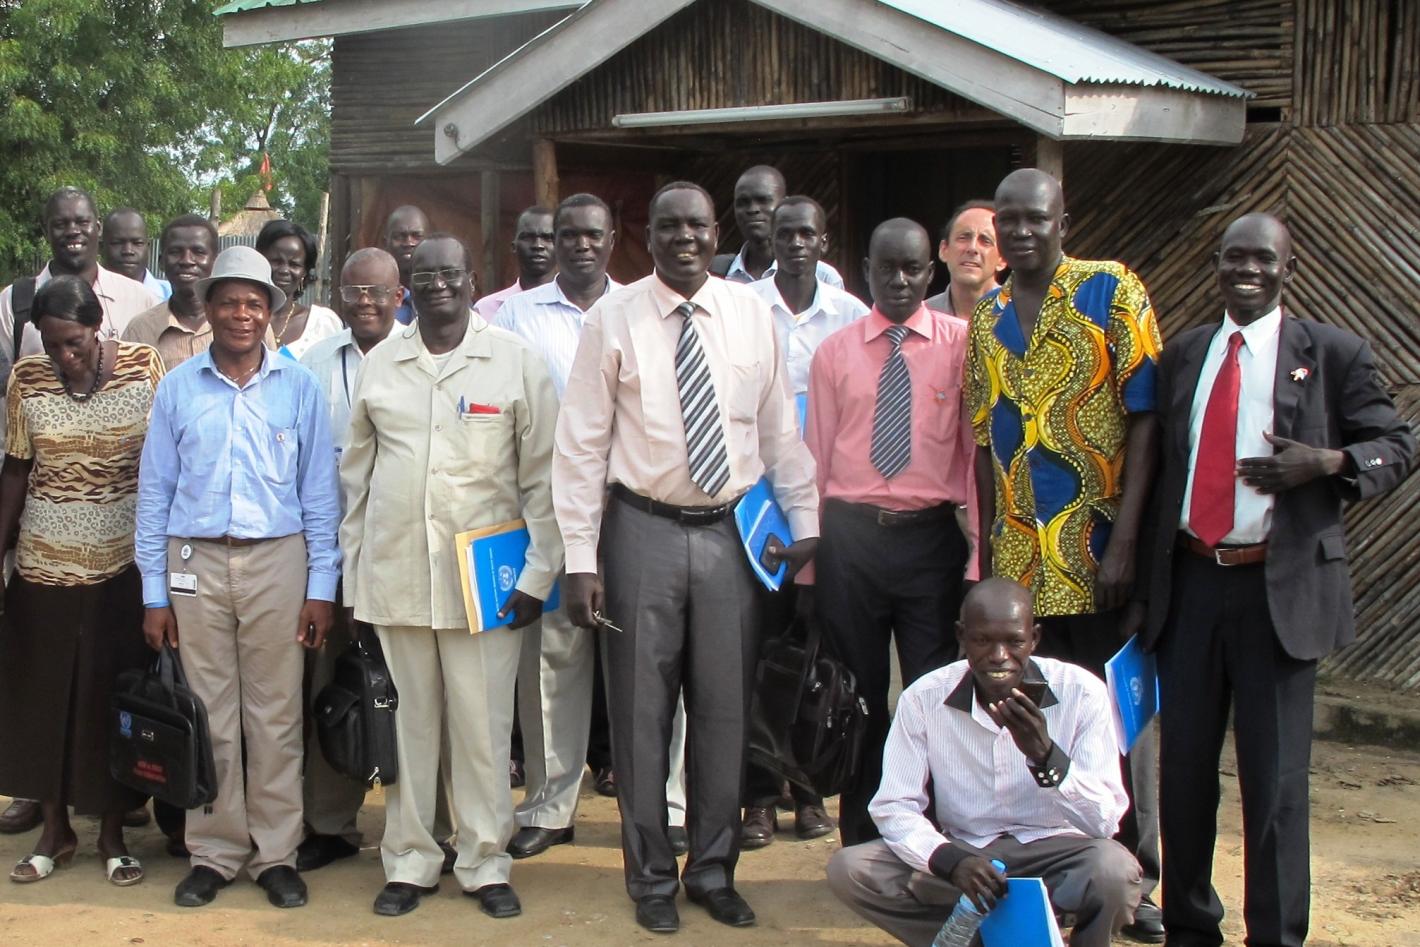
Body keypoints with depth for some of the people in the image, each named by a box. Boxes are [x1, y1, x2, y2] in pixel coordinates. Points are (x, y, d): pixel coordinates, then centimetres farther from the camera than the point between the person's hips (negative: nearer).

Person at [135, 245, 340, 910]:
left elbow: (320, 491, 5)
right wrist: (154, 592, 4)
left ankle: (275, 854, 11)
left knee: (275, 715, 2)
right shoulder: (178, 388, 7)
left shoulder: (298, 387, 5)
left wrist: (322, 585, 0)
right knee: (209, 717, 4)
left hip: (277, 560, -1)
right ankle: (214, 853, 14)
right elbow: (154, 492, 8)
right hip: (195, 562, 1)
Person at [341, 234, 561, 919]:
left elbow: (543, 476, 0)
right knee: (407, 724, 7)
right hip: (394, 574, 2)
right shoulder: (379, 363, 9)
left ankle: (485, 863, 15)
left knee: (483, 727, 2)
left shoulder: (515, 361, 1)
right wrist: (351, 572, 9)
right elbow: (356, 474, 12)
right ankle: (409, 862, 19)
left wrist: (539, 573, -4)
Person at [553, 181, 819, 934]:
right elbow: (582, 442, -5)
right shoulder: (613, 319, -4)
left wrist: (804, 521, 5)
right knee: (641, 710, 6)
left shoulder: (751, 313, 3)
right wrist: (579, 559, -9)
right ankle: (652, 878, 22)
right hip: (645, 531, -2)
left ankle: (714, 871, 26)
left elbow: (780, 427, 8)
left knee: (725, 708, 9)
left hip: (730, 532, 2)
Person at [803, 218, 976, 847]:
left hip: (932, 536, -2)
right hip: (849, 535, 2)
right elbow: (816, 456, 8)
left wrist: (978, 556, -6)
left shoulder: (960, 343, 2)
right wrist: (808, 562, 5)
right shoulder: (835, 351, 8)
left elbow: (976, 448, -1)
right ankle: (861, 841, 23)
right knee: (858, 695, 10)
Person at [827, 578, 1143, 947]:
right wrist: (950, 859, -30)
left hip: (1053, 856, -2)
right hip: (962, 851, 3)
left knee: (1115, 870, -34)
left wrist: (1044, 754, -33)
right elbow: (894, 808, -9)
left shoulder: (1081, 692, -13)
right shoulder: (924, 698, -8)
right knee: (848, 869, -20)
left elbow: (1104, 821, -15)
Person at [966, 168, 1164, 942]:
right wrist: (988, 547, 9)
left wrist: (1124, 541, -16)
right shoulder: (989, 317, 10)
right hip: (1019, 559, 4)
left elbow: (1144, 420, -9)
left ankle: (1133, 883, 17)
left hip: (1098, 551, -4)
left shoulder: (1113, 292, -4)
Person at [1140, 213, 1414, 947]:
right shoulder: (1183, 356, 12)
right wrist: (1145, 574, 9)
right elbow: (1161, 464, 14)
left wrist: (1327, 463, -17)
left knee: (1274, 778, 1)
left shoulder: (1333, 354, 1)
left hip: (1281, 586, -3)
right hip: (1190, 582, 4)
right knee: (1182, 768, 9)